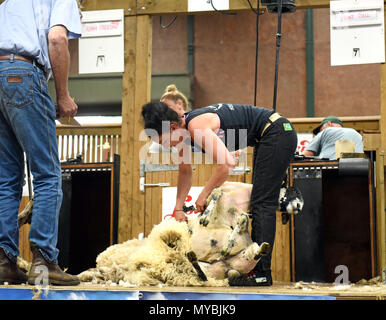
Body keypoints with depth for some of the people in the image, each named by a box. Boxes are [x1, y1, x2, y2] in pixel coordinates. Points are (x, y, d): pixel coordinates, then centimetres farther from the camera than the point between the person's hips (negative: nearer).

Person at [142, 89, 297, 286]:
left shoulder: (197, 126, -25)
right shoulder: (184, 130, 5)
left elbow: (228, 163, -32)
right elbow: (185, 172, 19)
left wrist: (204, 194, -20)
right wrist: (178, 208, 15)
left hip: (277, 134, -10)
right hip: (267, 138, 10)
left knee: (262, 203, -12)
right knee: (259, 202, 12)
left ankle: (261, 273, -12)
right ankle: (255, 264, 17)